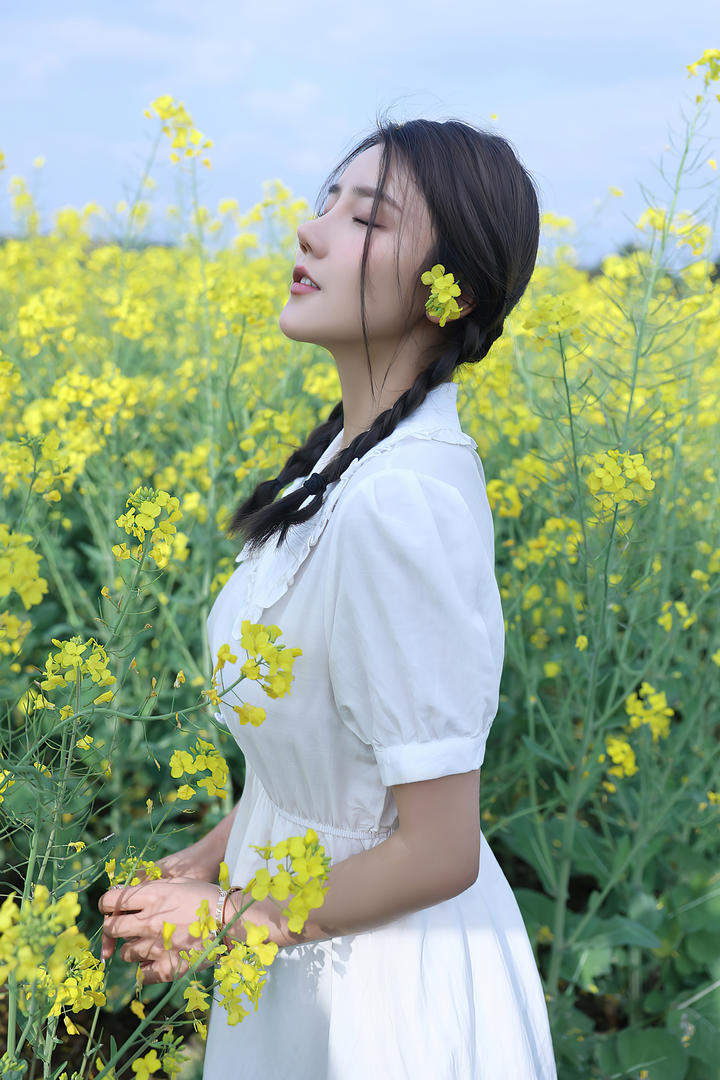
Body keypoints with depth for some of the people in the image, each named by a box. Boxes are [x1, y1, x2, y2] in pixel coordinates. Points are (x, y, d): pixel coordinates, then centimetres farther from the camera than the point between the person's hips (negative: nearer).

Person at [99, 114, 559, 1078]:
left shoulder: (399, 503, -32)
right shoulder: (366, 455, -5)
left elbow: (440, 853, -26)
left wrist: (229, 920, -14)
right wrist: (217, 850, 7)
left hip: (387, 982, -7)